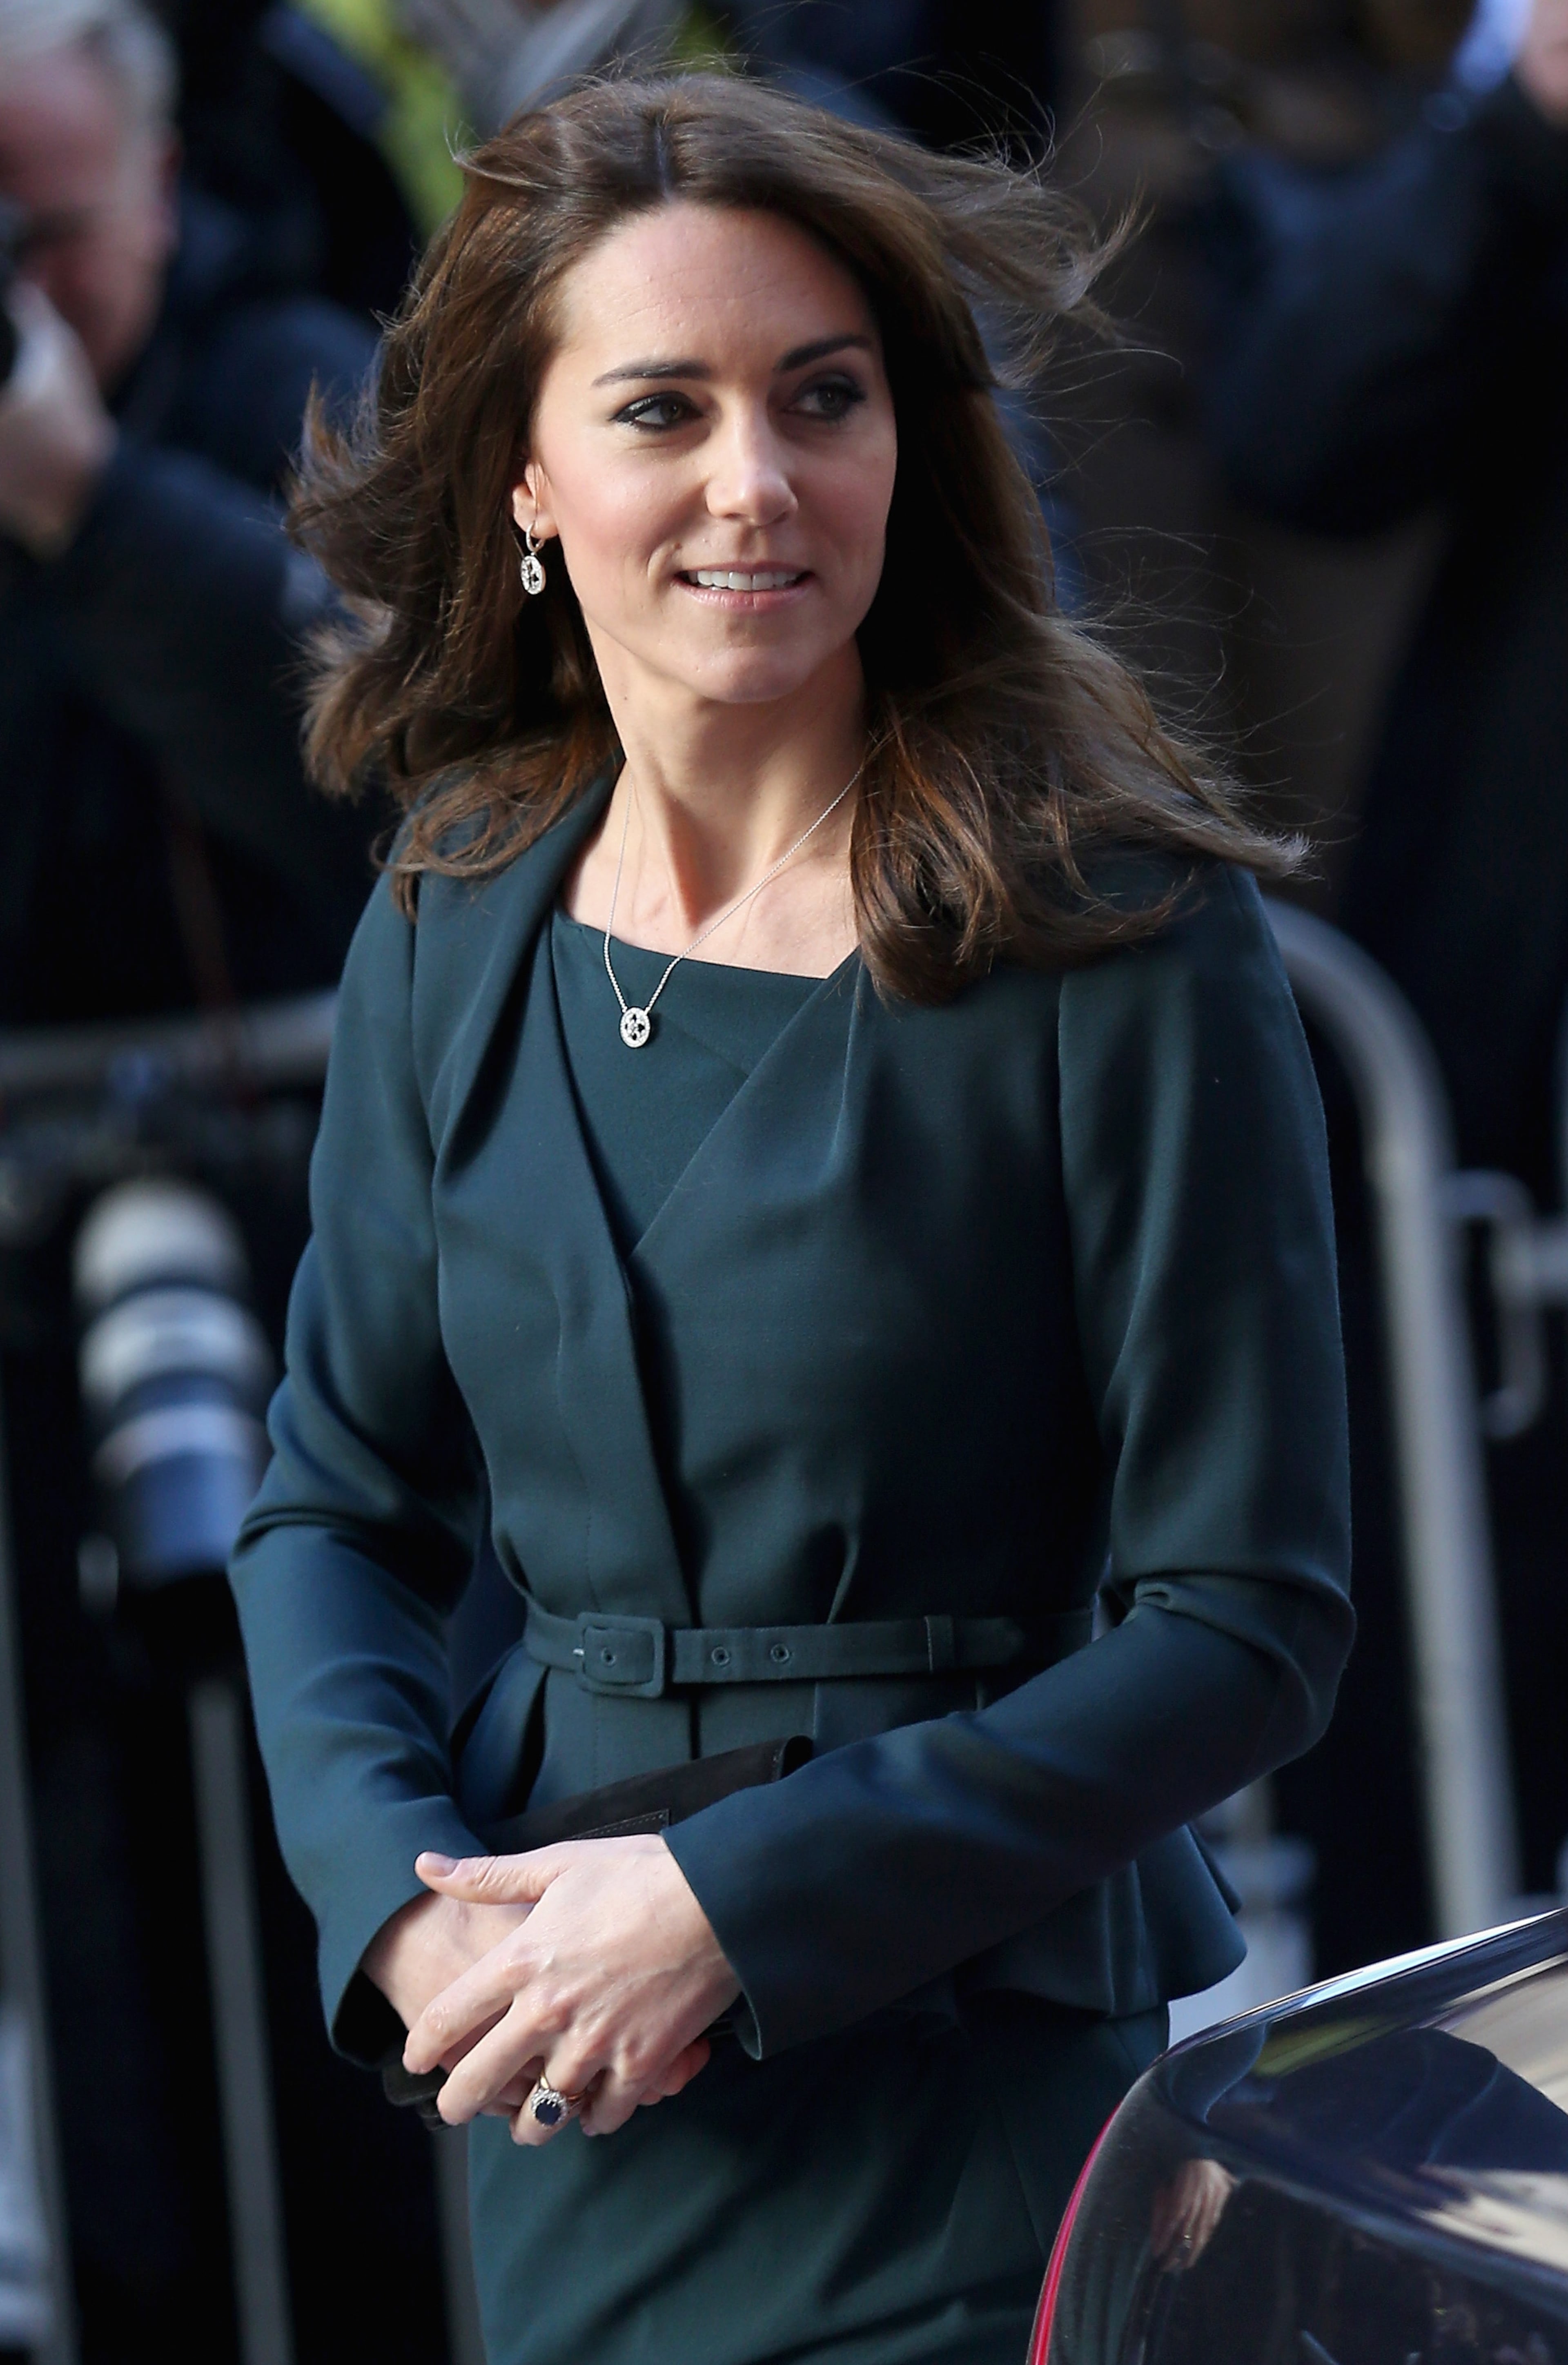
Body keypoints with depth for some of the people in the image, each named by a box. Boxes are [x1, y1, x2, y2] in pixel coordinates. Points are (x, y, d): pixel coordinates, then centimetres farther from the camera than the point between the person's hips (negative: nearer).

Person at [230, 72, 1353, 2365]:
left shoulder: (1120, 944, -12)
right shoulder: (458, 926, 2)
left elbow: (1247, 1622, -12)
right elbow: (339, 1504, 10)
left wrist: (734, 1901, -18)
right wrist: (406, 1897, -8)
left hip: (988, 2068, -4)